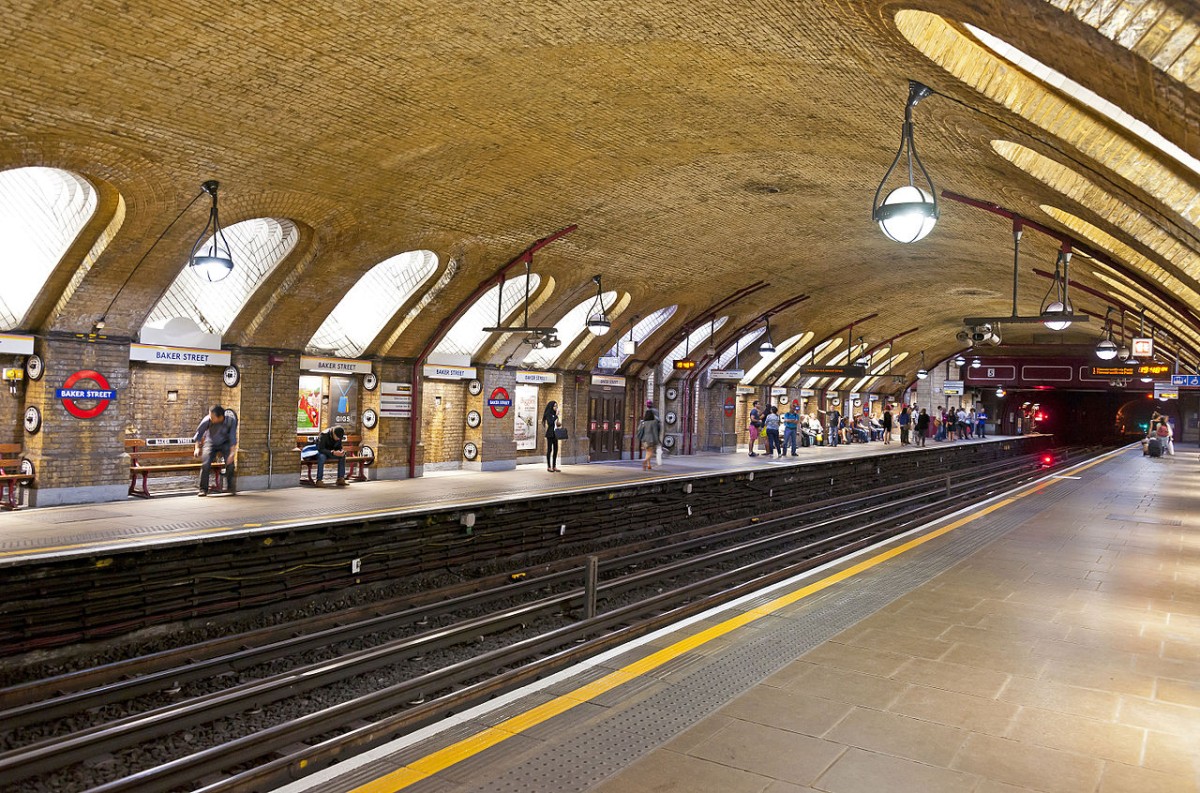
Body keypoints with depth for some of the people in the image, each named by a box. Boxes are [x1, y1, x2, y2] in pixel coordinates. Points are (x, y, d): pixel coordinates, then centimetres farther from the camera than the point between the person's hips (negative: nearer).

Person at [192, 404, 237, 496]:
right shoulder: (207, 420, -27)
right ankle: (203, 489, -6)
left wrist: (232, 453, -29)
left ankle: (231, 488, 3)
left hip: (225, 443, 0)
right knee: (206, 464, -16)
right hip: (210, 443, 0)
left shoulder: (231, 420, -27)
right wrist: (197, 448, -11)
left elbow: (233, 437, -23)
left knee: (230, 463, -13)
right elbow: (199, 433, -10)